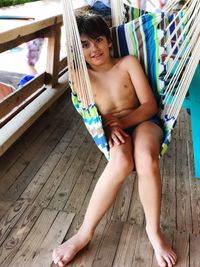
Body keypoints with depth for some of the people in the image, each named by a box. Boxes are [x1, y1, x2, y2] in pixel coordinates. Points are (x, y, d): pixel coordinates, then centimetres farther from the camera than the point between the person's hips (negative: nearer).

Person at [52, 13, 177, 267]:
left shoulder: (128, 63, -1)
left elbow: (150, 106, -5)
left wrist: (121, 121, -19)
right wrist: (109, 126, -21)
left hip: (142, 121, 1)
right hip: (112, 129, 0)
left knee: (146, 159, -37)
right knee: (121, 162, -38)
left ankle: (153, 229, -12)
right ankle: (85, 232, -21)